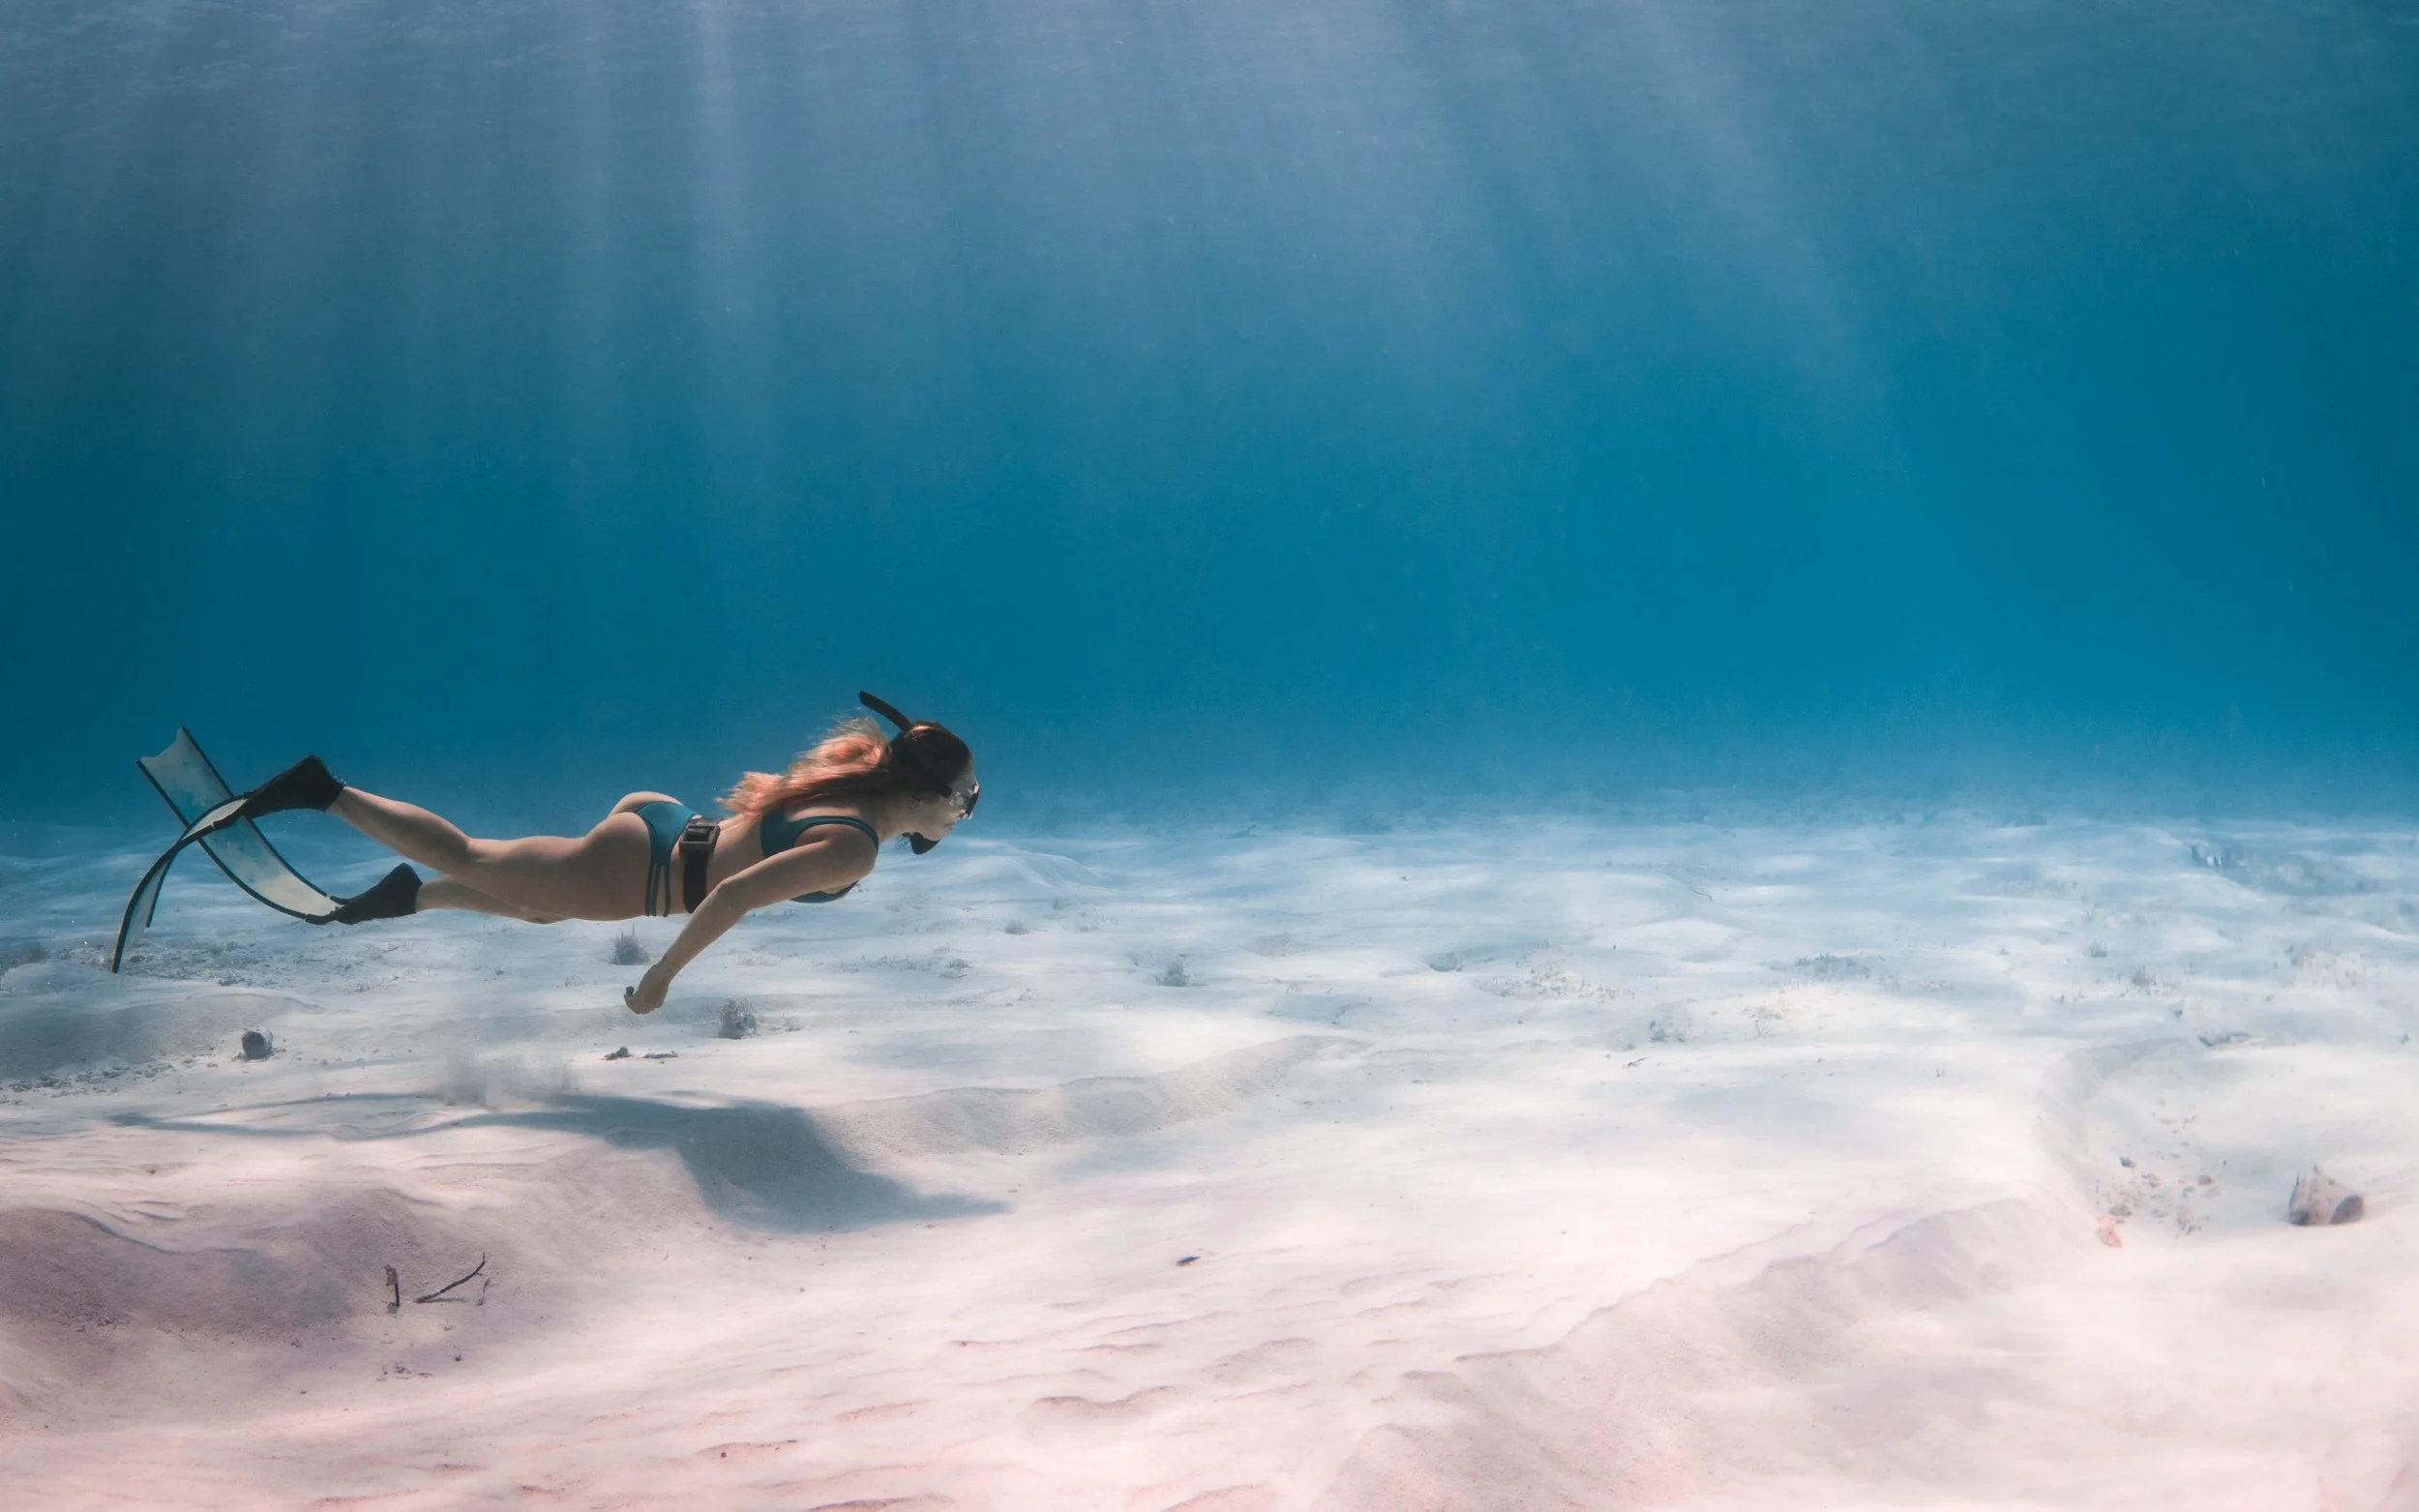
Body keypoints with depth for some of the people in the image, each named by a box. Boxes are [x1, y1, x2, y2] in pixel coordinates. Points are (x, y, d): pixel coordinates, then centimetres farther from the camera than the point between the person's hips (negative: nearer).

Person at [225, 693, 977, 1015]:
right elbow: (732, 897, -33)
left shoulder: (851, 791, 0)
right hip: (629, 873, -8)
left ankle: (407, 895, 44)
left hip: (657, 819, 8)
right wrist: (661, 976, -23)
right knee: (462, 859, 10)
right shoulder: (852, 850, -28)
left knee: (537, 908, 35)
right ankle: (323, 791, 18)